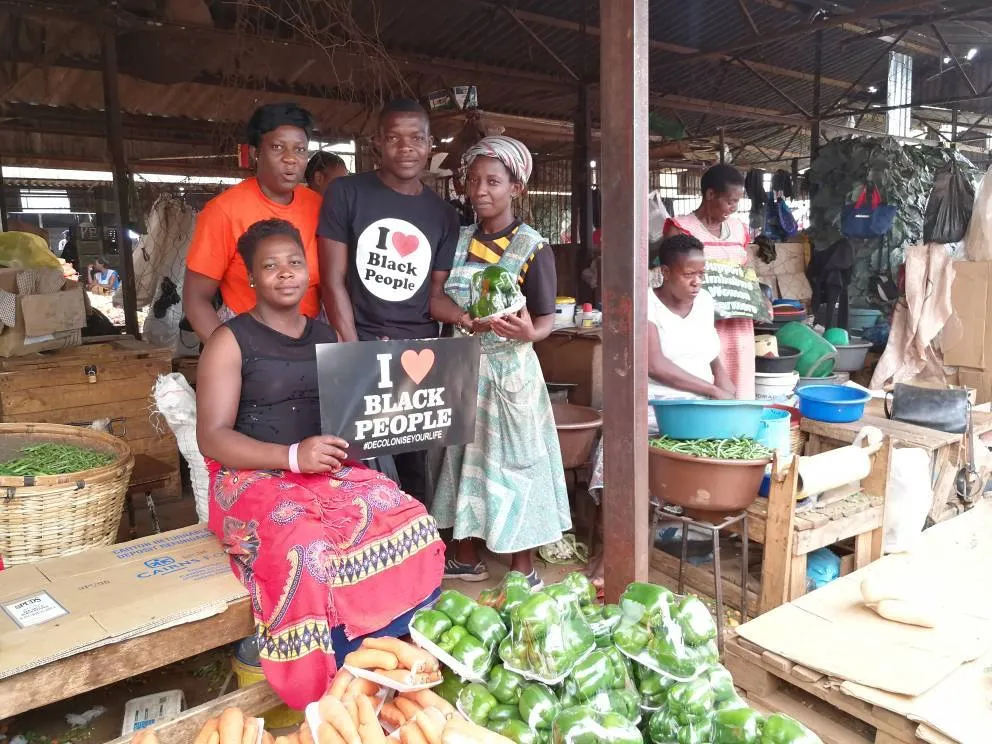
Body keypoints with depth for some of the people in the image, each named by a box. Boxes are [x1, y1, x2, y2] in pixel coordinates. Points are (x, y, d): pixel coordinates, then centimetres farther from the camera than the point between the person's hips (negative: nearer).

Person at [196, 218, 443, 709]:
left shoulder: (326, 336, 14)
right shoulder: (231, 340, -2)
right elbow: (212, 437, -10)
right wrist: (292, 455, -25)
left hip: (330, 468, 5)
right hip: (254, 476, -4)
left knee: (411, 525, -22)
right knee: (310, 553, -35)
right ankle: (338, 688, -13)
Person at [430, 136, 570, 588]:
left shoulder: (533, 248, -8)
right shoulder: (458, 241, 7)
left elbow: (546, 321, -10)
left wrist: (526, 333, -29)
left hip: (510, 369, -5)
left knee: (513, 460, 2)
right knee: (463, 457, 12)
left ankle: (523, 570, 18)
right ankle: (466, 557, 30)